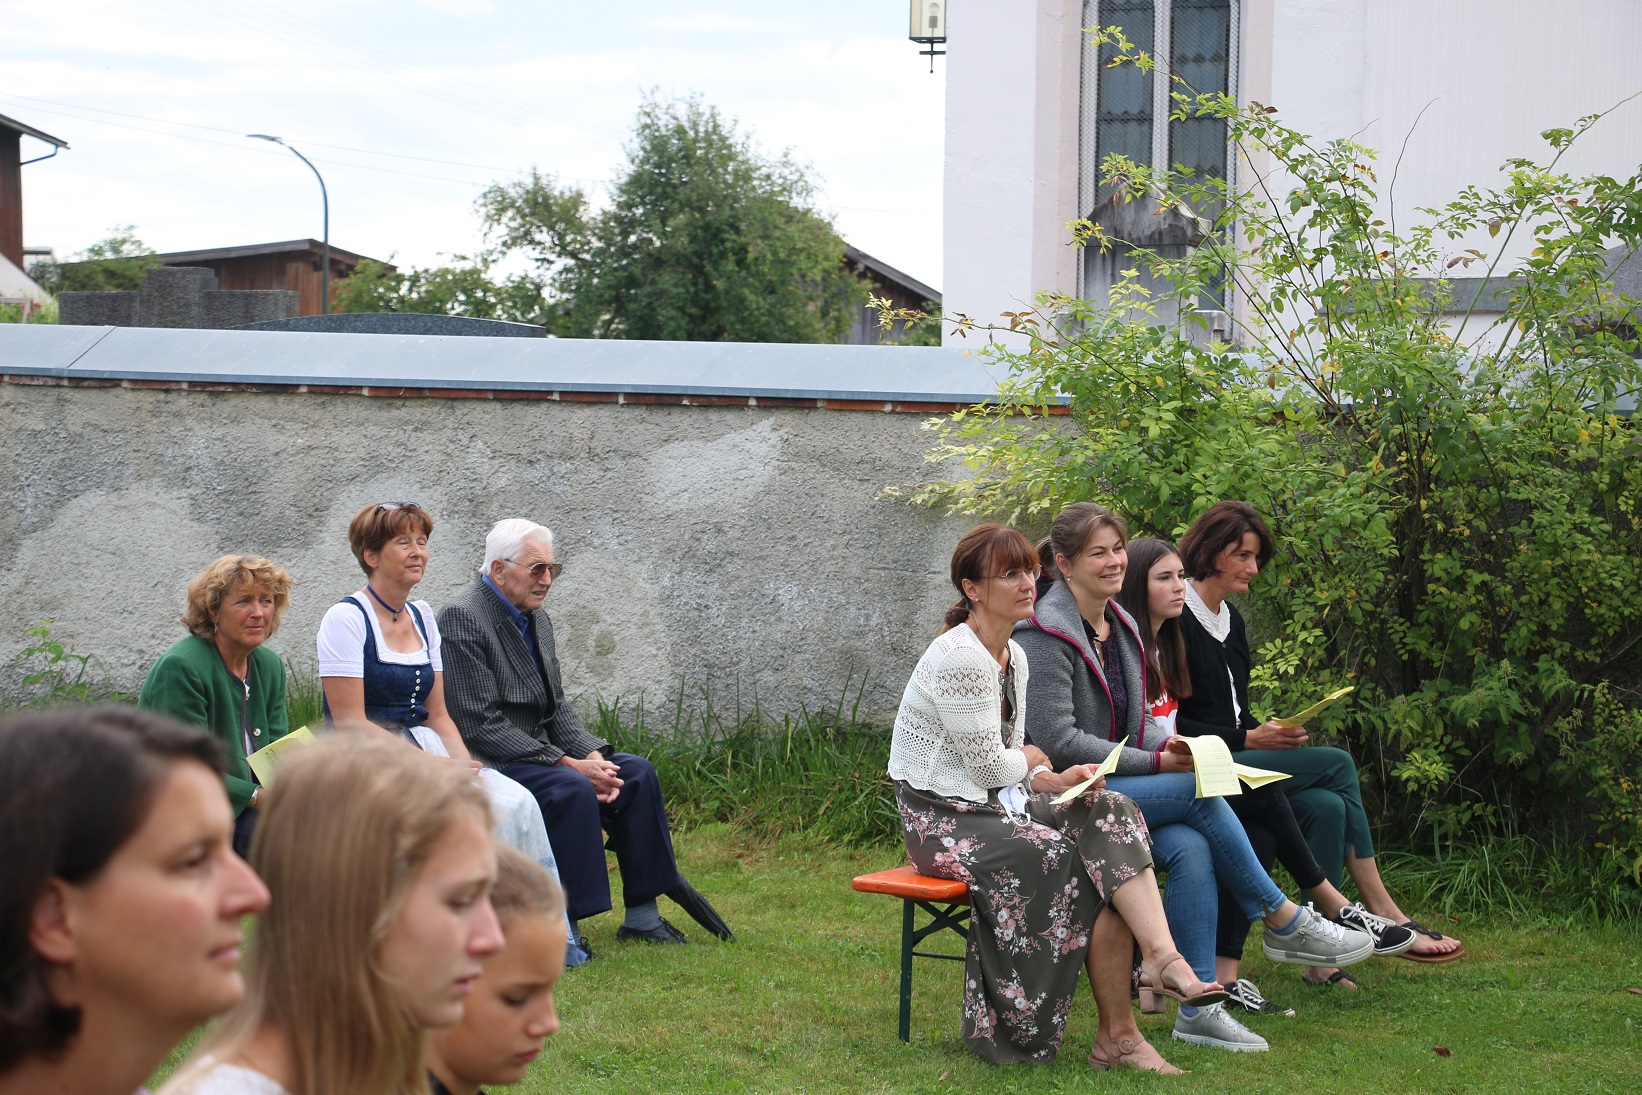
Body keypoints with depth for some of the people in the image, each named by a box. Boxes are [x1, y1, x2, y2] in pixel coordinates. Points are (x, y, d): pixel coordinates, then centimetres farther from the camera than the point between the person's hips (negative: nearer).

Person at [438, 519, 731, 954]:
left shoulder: (537, 620, 13)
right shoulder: (462, 619, -16)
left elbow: (557, 708, 14)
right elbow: (482, 726, -20)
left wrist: (591, 754, -8)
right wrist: (566, 762, -23)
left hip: (540, 752, 9)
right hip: (487, 763, -9)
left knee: (636, 772, -7)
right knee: (571, 788, -31)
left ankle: (642, 915, -3)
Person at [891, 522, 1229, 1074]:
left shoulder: (1015, 657, 13)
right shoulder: (959, 657, -18)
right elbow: (989, 764, -17)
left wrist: (1055, 778, -7)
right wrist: (1041, 769, 3)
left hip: (994, 804, 9)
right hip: (943, 819, -9)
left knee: (1109, 814, -16)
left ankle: (1161, 955, -30)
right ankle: (1118, 1035, -15)